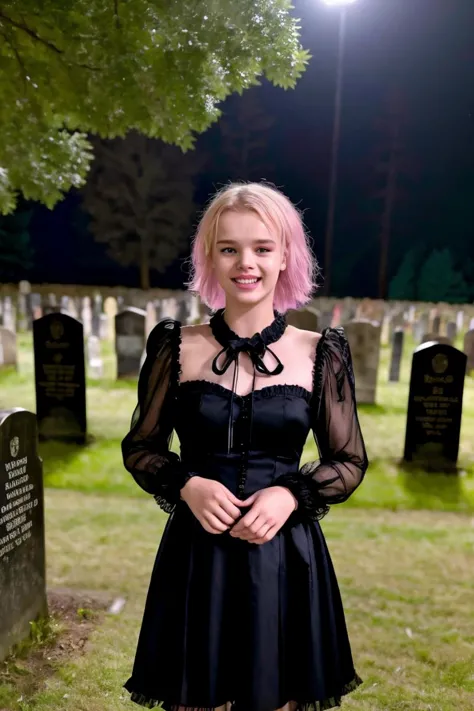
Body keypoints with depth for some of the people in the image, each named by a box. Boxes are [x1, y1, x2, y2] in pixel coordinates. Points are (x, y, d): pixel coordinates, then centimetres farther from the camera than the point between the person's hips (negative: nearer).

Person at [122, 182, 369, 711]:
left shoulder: (320, 354, -4)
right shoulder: (177, 347, -4)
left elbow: (350, 462, 2)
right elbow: (139, 448, 4)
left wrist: (292, 494, -15)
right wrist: (188, 485, -15)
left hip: (285, 554, 0)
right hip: (196, 552, 0)